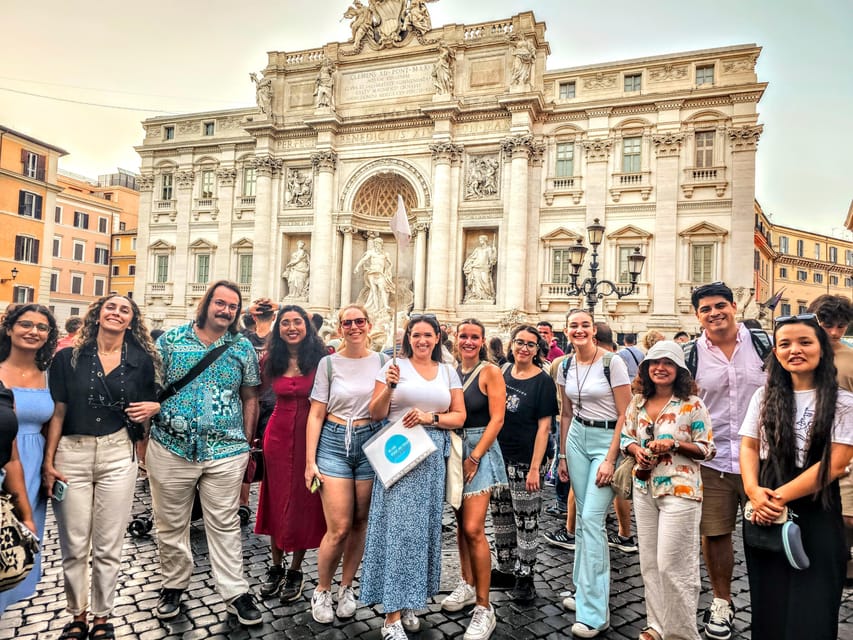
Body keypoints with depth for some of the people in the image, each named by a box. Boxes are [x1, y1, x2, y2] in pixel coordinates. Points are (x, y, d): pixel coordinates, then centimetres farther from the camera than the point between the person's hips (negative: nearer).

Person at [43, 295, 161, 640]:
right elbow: (57, 412, 2)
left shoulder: (142, 361, 3)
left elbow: (153, 402, 14)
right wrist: (48, 461, -1)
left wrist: (154, 407, -10)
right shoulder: (69, 358, 2)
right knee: (73, 545, 9)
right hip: (71, 454, 0)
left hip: (118, 456, 0)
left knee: (108, 546, 8)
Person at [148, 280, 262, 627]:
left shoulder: (243, 347, 3)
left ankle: (235, 592, 18)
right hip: (170, 449, 1)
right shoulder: (171, 339, 1)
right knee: (171, 524, 14)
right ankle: (173, 584, 33)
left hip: (225, 453, 0)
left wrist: (247, 444, 5)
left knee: (225, 525, 7)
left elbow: (249, 397, 8)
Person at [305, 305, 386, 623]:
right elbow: (316, 414, 1)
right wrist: (310, 460, -3)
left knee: (360, 524, 8)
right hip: (334, 442, -1)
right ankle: (321, 591, 20)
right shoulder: (328, 363, 1)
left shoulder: (382, 362, 5)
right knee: (339, 528, -4)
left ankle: (346, 588, 30)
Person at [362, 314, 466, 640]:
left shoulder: (448, 371, 10)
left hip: (432, 458, 3)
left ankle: (409, 602, 26)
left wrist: (431, 417, -10)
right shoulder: (394, 366, 1)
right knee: (398, 526, -4)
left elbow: (459, 417, 7)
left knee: (423, 526, 9)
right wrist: (389, 386, -18)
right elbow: (375, 414, -1)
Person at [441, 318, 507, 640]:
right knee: (461, 522, 15)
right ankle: (467, 584, 33)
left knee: (473, 528, -11)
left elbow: (496, 419, -11)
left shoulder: (490, 371, -6)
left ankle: (483, 607, 0)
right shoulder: (450, 371, 8)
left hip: (480, 449, -5)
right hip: (453, 448, 5)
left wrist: (475, 457, -15)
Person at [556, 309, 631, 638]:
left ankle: (594, 612, 0)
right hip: (577, 439, 6)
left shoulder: (613, 362, -12)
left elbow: (625, 414, -12)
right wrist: (562, 455, 13)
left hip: (607, 440, -5)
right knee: (582, 516, 12)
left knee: (592, 518, -10)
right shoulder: (565, 367, 5)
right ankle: (584, 590, 27)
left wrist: (610, 459, -16)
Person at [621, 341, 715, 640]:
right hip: (644, 488, 5)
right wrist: (636, 450, -7)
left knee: (672, 565, -2)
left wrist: (674, 444, -20)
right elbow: (626, 437, 14)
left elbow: (707, 448, -6)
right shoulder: (637, 403, 5)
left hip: (680, 491, -5)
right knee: (649, 563, 14)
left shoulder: (692, 405, -9)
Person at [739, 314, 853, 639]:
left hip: (816, 516, -3)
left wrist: (781, 496, -17)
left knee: (810, 612, 6)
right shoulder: (764, 396, 6)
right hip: (763, 514, 3)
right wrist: (754, 492, -13)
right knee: (768, 605, 12)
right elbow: (748, 447, 5)